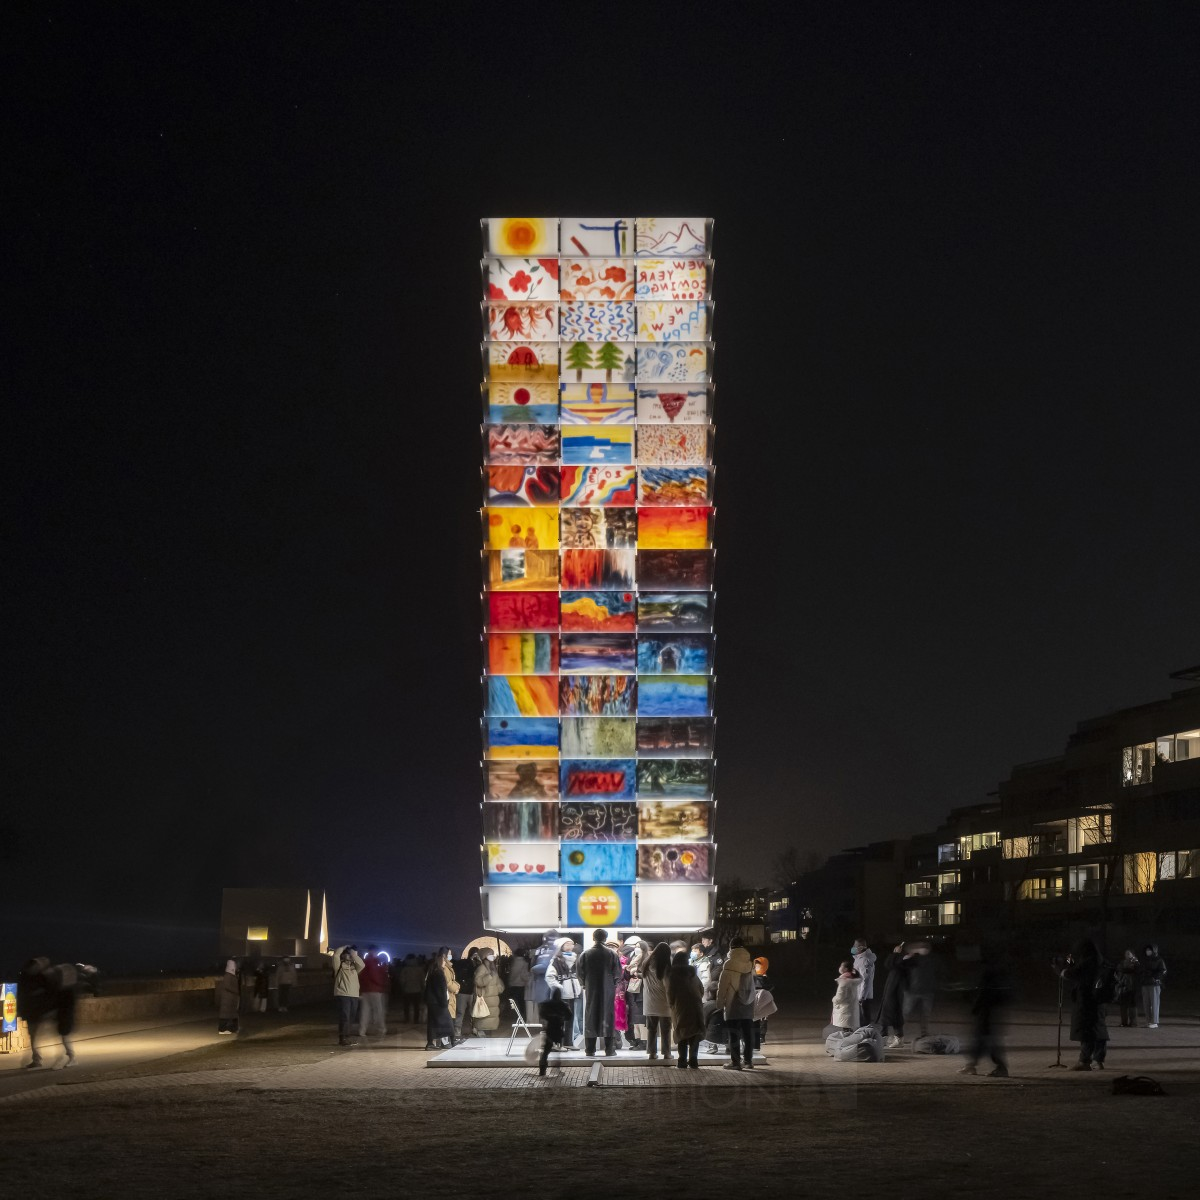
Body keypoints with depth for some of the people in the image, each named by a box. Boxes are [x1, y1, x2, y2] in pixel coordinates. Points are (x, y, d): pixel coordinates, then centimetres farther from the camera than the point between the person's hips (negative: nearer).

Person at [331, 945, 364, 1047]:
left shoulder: (354, 966, 18)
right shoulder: (339, 965, 2)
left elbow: (361, 965, 0)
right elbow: (336, 954, -13)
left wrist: (354, 955, -1)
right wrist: (345, 947, 0)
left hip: (354, 996, 6)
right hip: (343, 995, -6)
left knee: (352, 1019, 9)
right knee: (344, 1018, -10)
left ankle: (349, 1037, 16)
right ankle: (342, 1039, -9)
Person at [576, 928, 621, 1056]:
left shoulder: (585, 954, -5)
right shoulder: (612, 954, -7)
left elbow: (580, 972, -1)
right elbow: (618, 973, -4)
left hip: (591, 991, 1)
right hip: (608, 992, -1)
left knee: (590, 1018, 6)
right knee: (608, 1018, 3)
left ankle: (589, 1049, 4)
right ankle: (610, 1049, 1)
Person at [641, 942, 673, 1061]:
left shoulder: (647, 964, 2)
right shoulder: (665, 967, -13)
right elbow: (667, 985, -13)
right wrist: (671, 1001, -6)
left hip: (649, 1003, 4)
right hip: (663, 1003, -4)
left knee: (651, 1029, 11)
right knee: (665, 1030, 4)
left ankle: (652, 1053, 10)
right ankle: (666, 1053, 4)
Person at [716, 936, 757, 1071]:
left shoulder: (729, 964, -10)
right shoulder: (750, 963, 4)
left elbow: (722, 985, -9)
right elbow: (751, 982, 11)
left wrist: (720, 1002, -3)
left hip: (733, 1004, -5)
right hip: (748, 1004, 5)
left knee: (734, 1033, -2)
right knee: (748, 1033, 9)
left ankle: (735, 1061, -4)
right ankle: (748, 1060, 13)